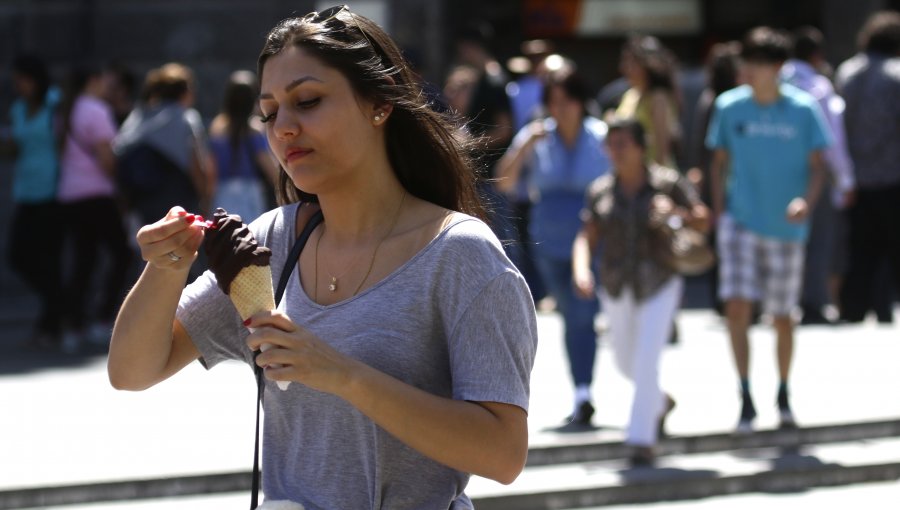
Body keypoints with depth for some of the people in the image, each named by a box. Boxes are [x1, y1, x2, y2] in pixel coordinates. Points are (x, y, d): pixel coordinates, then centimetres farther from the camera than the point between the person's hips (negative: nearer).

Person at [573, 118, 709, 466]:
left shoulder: (667, 183, -7)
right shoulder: (600, 191, 1)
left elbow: (703, 221, -3)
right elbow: (586, 239, -2)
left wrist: (678, 212, -23)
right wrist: (581, 271, -21)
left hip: (659, 287, -4)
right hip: (617, 290, 4)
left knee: (646, 361, -15)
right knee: (626, 362, 17)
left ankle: (641, 439, -9)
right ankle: (661, 402, 47)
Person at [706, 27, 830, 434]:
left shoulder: (803, 110, -5)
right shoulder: (730, 107, 0)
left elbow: (817, 167, -3)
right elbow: (719, 163, 10)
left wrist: (807, 201, -21)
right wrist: (719, 212, 1)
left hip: (786, 228, 0)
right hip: (741, 221, 1)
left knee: (782, 317, 9)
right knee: (737, 308, -14)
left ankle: (783, 395, 29)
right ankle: (746, 399, -7)